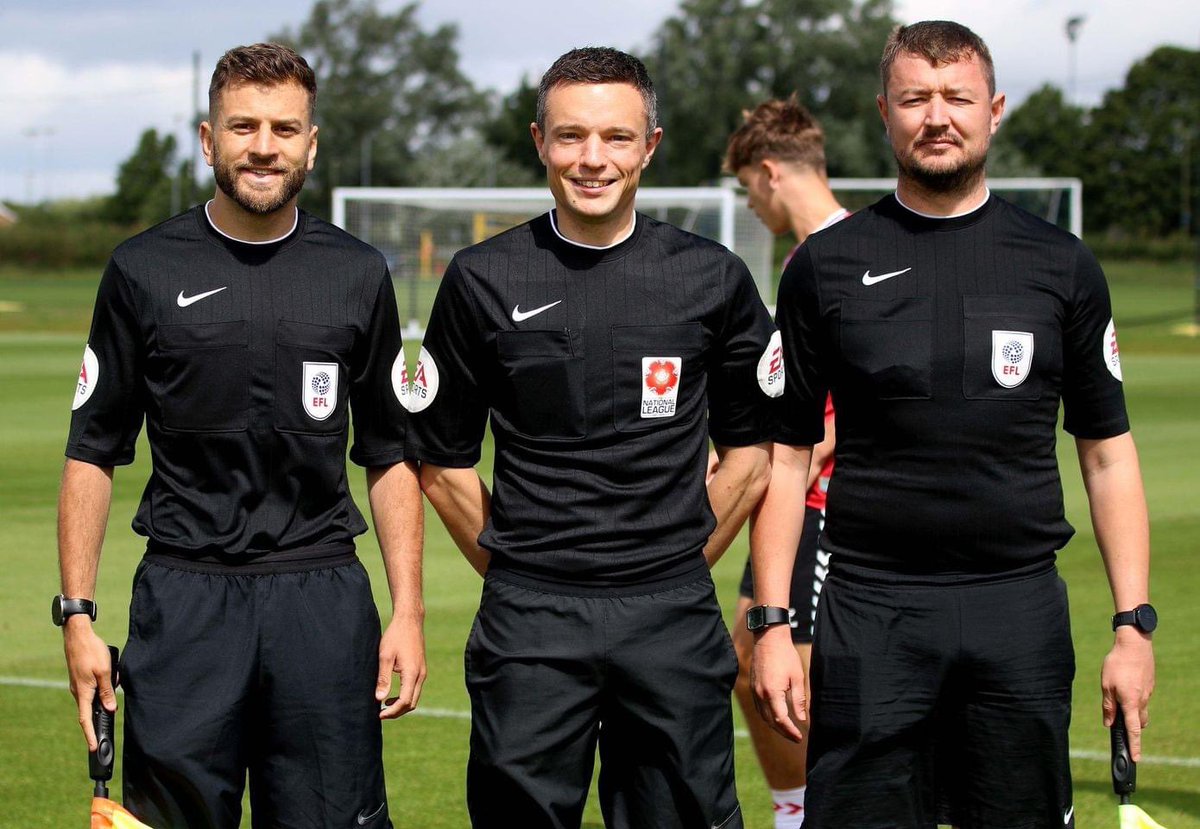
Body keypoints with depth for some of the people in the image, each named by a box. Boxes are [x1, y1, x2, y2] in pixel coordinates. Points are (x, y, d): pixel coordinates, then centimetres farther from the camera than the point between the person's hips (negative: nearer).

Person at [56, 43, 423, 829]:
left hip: (324, 598, 1)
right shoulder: (146, 270, 2)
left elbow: (389, 457, 10)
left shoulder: (358, 275, 6)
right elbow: (94, 453, 5)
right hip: (184, 598, -1)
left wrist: (407, 612, 2)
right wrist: (77, 614, -2)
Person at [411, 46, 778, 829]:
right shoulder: (483, 279, 2)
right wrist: (514, 571, 5)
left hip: (673, 621, 1)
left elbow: (753, 451, 11)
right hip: (529, 624, 0)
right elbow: (443, 460, 8)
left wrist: (682, 563, 7)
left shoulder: (712, 277, 3)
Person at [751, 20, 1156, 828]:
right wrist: (771, 625, -1)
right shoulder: (828, 265, 4)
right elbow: (786, 455, 6)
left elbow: (1108, 455, 9)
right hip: (870, 611, -1)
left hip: (1021, 609, 1)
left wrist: (1135, 625, 2)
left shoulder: (1061, 265, 6)